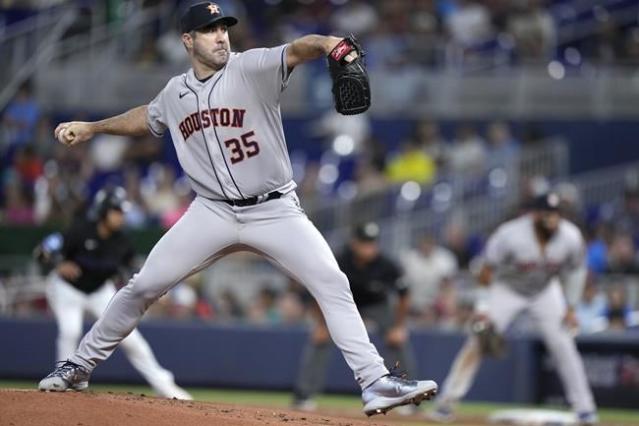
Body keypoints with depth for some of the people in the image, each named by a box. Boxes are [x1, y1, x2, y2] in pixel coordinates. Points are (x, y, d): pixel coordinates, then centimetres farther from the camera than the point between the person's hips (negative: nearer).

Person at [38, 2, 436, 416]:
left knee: (333, 284, -18)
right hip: (213, 212, 3)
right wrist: (91, 128, 27)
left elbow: (296, 51, -31)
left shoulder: (251, 68, -10)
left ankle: (375, 382, -16)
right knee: (144, 286, 1)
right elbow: (147, 117, 28)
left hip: (275, 210, -3)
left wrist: (325, 44, -52)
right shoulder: (176, 93, 5)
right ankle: (80, 366, 17)